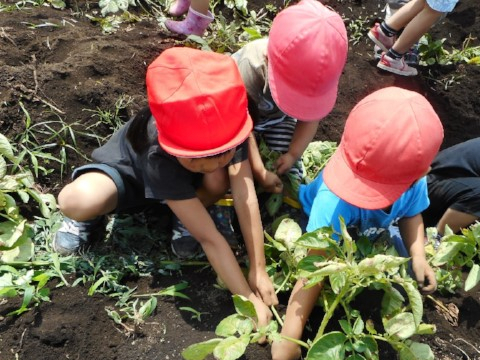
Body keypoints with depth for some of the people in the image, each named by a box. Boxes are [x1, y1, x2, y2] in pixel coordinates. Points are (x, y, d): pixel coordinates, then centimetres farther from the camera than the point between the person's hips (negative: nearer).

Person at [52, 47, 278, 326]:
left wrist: (259, 270, -31)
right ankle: (89, 217, 3)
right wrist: (249, 299, -38)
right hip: (132, 169, -3)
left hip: (181, 179, 4)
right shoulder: (159, 153, -42)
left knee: (219, 182, -32)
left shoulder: (230, 124, -32)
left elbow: (246, 198, -32)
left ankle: (186, 214, 2)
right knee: (75, 201, -35)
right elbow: (209, 238, -42)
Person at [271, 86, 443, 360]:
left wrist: (418, 255, -24)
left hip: (372, 233, 4)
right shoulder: (333, 201, -48)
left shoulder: (415, 180, -33)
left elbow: (411, 214, -8)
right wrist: (290, 337, -47)